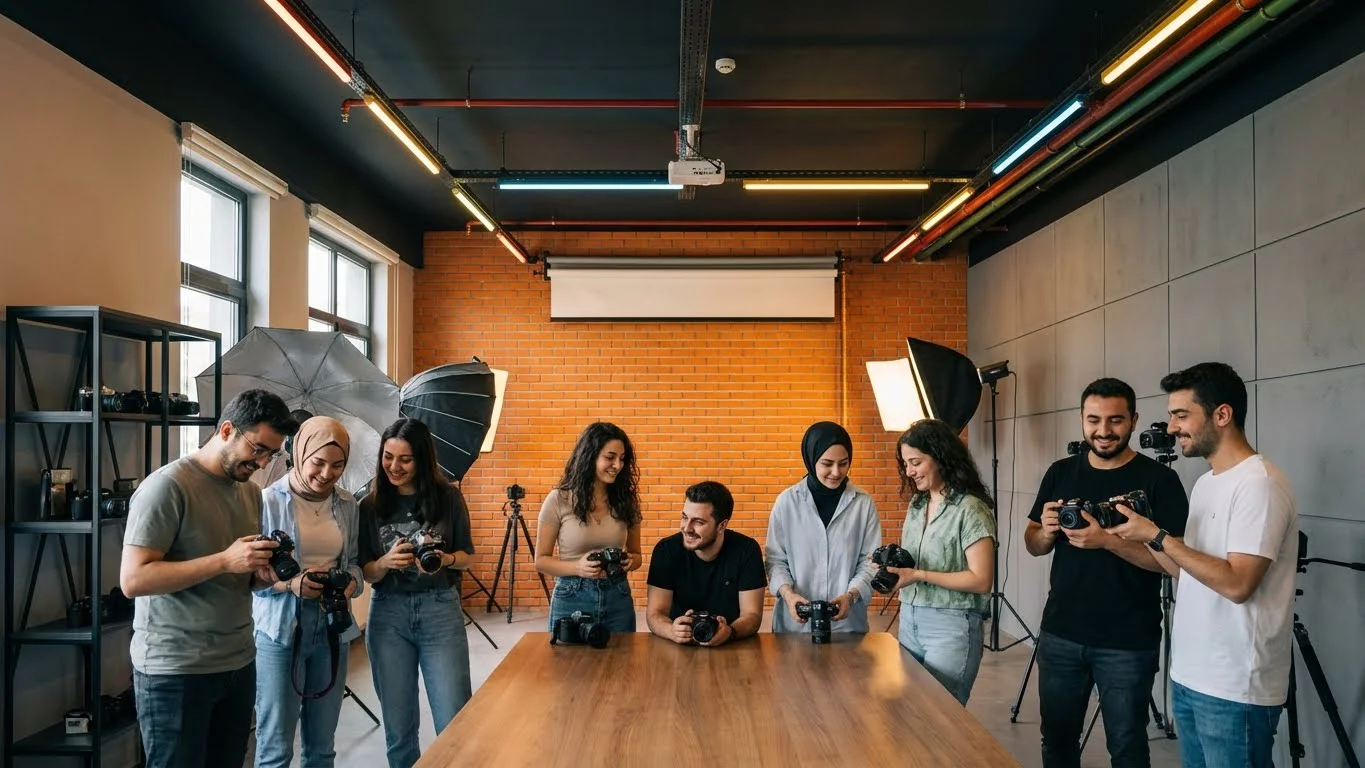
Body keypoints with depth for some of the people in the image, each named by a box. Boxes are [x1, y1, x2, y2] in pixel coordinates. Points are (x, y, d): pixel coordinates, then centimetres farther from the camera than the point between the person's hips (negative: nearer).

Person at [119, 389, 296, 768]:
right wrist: (224, 561, -26)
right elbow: (133, 579, -21)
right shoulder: (168, 485, -15)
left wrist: (263, 574, -5)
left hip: (239, 663, 7)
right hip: (176, 671, -7)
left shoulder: (252, 492, 8)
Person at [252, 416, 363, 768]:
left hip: (332, 629, 5)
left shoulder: (347, 505, 5)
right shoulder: (268, 501, -10)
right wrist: (289, 583, -25)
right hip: (280, 630, -4)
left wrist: (352, 582, -9)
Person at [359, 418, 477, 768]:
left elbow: (467, 556, 5)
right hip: (388, 615, 1)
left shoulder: (448, 497, -3)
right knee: (398, 725, 9)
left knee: (455, 722, -2)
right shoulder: (370, 506, -1)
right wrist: (387, 562, -19)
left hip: (441, 612, -1)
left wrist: (444, 560, -17)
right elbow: (364, 573, 2)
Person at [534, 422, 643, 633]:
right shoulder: (558, 500, -7)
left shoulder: (626, 501, 3)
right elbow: (541, 560, -3)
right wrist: (577, 567, -19)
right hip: (572, 599, -3)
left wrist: (630, 561, -10)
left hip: (618, 599, 3)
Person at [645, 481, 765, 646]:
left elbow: (752, 615, -10)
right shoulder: (666, 550, -8)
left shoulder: (746, 551, -9)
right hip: (679, 649, 0)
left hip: (732, 646, 0)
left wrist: (729, 632, -31)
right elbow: (655, 613, -10)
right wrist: (672, 631, -32)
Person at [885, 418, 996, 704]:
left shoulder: (970, 509, -12)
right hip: (909, 621, 7)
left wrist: (920, 575, -21)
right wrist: (891, 564, -2)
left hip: (951, 626, -7)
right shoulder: (917, 504, 11)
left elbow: (981, 581, -15)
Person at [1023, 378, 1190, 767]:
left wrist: (1107, 540, -27)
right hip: (1060, 636, 4)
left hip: (1128, 645, -4)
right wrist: (1046, 532, -12)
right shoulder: (1060, 473, 5)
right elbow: (1033, 545, 10)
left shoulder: (1159, 479, -9)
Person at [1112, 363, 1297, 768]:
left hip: (1234, 690, -8)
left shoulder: (1259, 483, -17)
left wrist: (1157, 536, -20)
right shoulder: (1205, 483, 11)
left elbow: (1236, 584, -24)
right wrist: (1138, 533, 2)